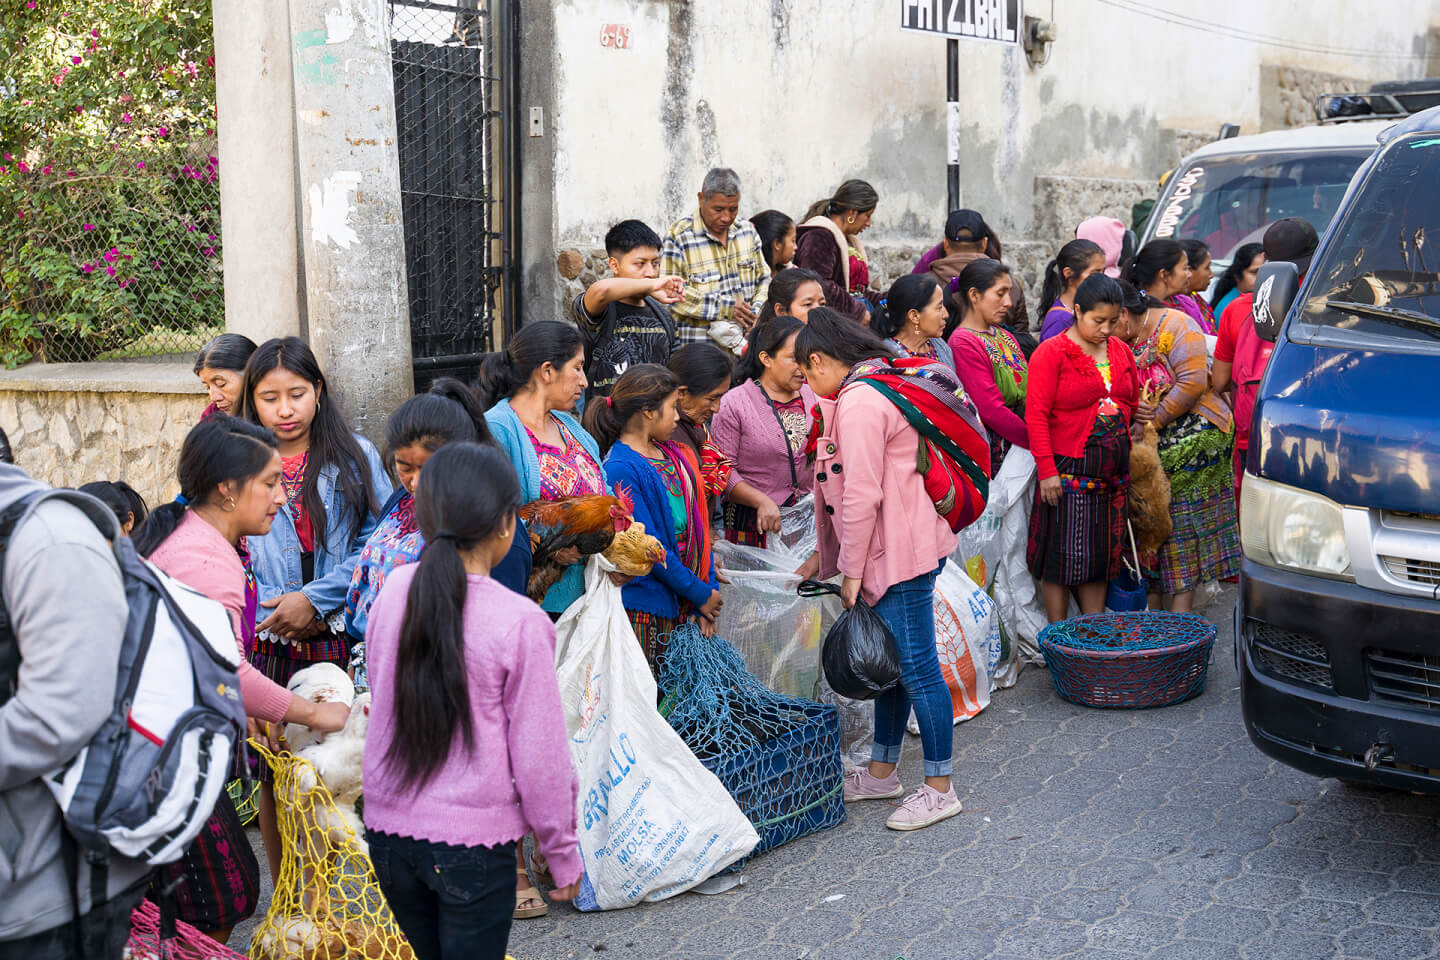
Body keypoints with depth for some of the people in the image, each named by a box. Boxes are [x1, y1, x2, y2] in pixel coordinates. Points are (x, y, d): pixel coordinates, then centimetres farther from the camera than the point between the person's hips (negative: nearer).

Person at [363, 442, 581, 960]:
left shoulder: (394, 590, -3)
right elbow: (540, 755, -10)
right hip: (473, 840, -4)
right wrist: (563, 853, 2)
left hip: (387, 827, 5)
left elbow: (382, 698, 5)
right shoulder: (521, 622, -16)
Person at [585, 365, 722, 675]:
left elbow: (697, 527, 10)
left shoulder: (674, 455, 11)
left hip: (686, 602, 8)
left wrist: (709, 591, 1)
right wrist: (701, 595, -9)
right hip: (646, 606, -7)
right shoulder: (620, 468, -15)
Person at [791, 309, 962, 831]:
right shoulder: (876, 387, 16)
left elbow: (862, 496, -20)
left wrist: (850, 572, -13)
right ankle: (881, 773, 29)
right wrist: (826, 557, 22)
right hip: (895, 548, 11)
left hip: (899, 552, -11)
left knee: (915, 666, -4)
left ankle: (939, 788, 5)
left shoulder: (858, 402, -17)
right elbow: (853, 489, 21)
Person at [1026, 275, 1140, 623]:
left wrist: (1129, 458, 13)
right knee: (1063, 557, -1)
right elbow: (1036, 416, -12)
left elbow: (1133, 408, 19)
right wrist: (1047, 471, -17)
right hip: (1068, 473, -6)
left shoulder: (1121, 351, 11)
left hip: (1113, 474, 6)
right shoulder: (1051, 353, -7)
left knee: (1103, 556, 11)